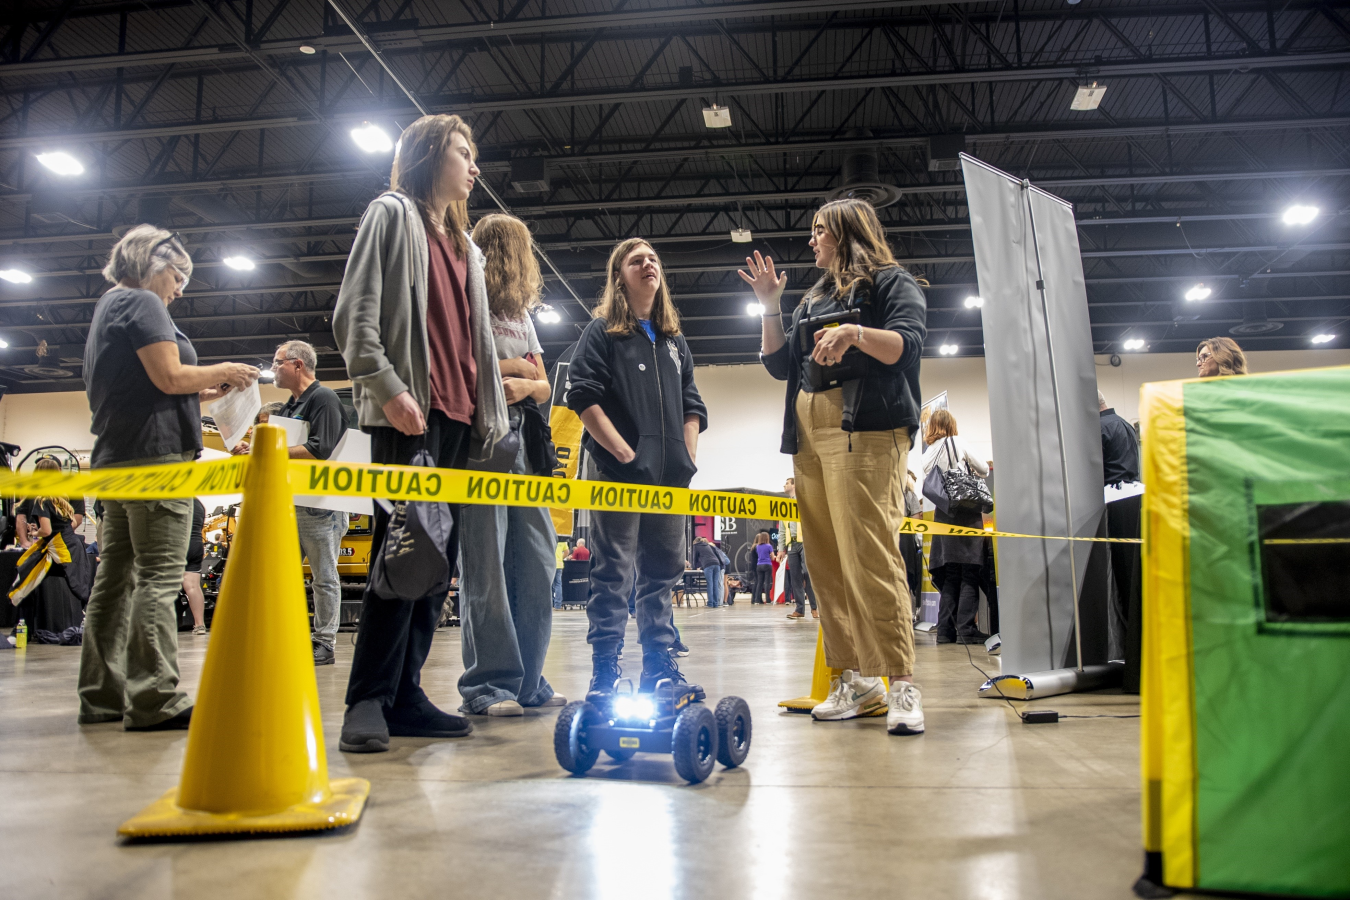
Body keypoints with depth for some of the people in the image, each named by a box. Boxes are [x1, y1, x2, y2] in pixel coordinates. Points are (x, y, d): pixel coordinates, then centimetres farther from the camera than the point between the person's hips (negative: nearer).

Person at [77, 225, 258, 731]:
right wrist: (223, 373, 0)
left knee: (116, 576, 9)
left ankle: (102, 697, 13)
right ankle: (154, 701, -14)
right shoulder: (141, 303, -4)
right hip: (155, 454, -10)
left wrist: (204, 393, 20)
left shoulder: (108, 308, 26)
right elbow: (169, 376, -15)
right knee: (159, 576, -12)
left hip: (117, 458, 10)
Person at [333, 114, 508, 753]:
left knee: (437, 556, 4)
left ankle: (404, 695, 10)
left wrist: (488, 418, 14)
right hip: (408, 413, -7)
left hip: (458, 416, 7)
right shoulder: (392, 214, 6)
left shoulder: (464, 245, 27)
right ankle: (369, 701, -6)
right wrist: (388, 388, -17)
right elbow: (355, 315, -6)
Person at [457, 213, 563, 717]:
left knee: (537, 562, 2)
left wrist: (524, 385, -4)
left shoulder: (521, 315, 25)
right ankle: (487, 684, -2)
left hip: (523, 442, 7)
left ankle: (527, 680, 10)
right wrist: (509, 367, -2)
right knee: (486, 564, -8)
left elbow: (544, 386, 18)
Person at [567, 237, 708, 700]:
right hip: (620, 473, -5)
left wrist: (688, 458, 5)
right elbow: (584, 397, -7)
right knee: (614, 572, -4)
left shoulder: (675, 341, 21)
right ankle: (604, 671, 3)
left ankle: (659, 666, 16)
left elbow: (692, 406, 20)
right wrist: (625, 453, -14)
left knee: (663, 570, 8)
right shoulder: (601, 332, 5)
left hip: (670, 477, 6)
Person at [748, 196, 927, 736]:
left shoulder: (891, 283, 9)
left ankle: (901, 684, -12)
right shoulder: (813, 299, 29)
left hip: (865, 433, -7)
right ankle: (855, 680, 6)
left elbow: (907, 344, -7)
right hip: (810, 439, 7)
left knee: (870, 557, -16)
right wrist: (770, 306, 16)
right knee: (827, 564, 1)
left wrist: (856, 334, -24)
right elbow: (779, 364, 23)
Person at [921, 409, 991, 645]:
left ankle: (945, 630, 3)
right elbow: (984, 470, 9)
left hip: (943, 514, 5)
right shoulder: (958, 443, 1)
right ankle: (966, 629, -12)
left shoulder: (928, 454, 12)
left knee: (950, 576, 7)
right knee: (970, 574, -6)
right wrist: (972, 472, 28)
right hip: (966, 512, -5)